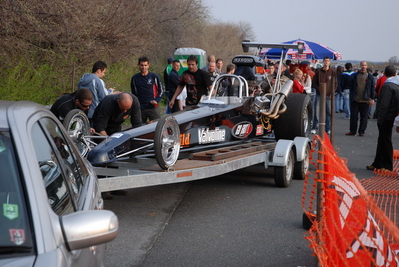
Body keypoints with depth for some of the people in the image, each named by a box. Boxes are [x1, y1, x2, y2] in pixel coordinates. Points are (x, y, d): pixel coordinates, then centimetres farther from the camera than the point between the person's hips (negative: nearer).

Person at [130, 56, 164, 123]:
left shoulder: (154, 77, 1)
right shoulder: (135, 78, 7)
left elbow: (161, 90, 8)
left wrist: (156, 100, -5)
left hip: (153, 107, -2)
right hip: (140, 108, 2)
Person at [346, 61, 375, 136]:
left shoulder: (370, 76, 3)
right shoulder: (355, 75, 6)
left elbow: (372, 88, 3)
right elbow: (352, 87, 7)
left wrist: (372, 99, -2)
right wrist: (351, 97, 2)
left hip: (365, 100, -1)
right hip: (355, 100, 1)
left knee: (364, 116, 4)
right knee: (353, 116, 3)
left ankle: (361, 131, 12)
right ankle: (352, 131, 12)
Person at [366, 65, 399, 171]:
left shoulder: (387, 86, -16)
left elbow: (384, 105, -21)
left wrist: (380, 119, -16)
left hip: (386, 118, -8)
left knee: (385, 142, 0)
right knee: (382, 141, 15)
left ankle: (387, 166, 7)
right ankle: (378, 164, 22)